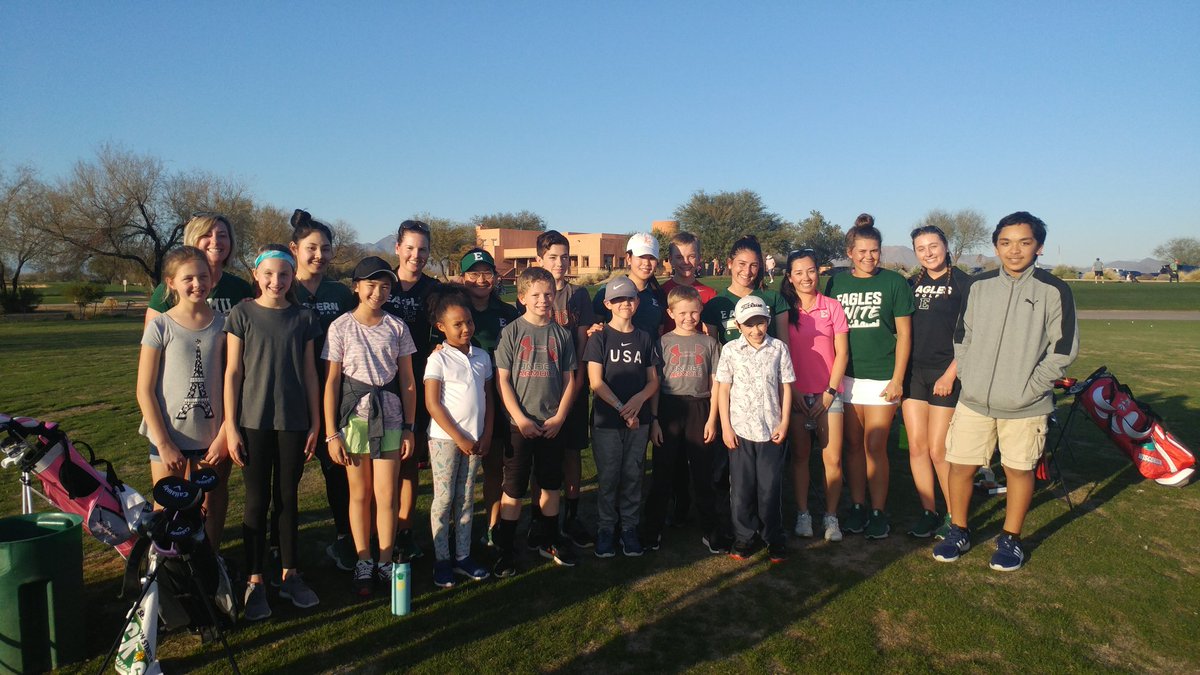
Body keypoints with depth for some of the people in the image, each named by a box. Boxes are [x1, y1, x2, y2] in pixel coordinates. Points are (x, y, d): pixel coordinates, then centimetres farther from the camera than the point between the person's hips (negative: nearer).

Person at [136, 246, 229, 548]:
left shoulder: (223, 325, 1)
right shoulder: (160, 326, -5)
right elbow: (144, 390, -5)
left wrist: (224, 435, -5)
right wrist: (163, 444, -8)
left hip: (212, 439, 2)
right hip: (169, 438, -2)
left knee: (212, 510, 11)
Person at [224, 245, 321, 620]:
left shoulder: (303, 318, 4)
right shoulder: (242, 315, -2)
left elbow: (309, 373, 7)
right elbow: (232, 372, -2)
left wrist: (315, 423, 5)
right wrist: (231, 427, -5)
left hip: (294, 422, 2)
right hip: (254, 422, -2)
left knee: (289, 498, 10)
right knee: (257, 501, 4)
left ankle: (290, 574, 23)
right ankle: (255, 582, 16)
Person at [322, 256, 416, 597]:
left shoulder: (397, 327, 4)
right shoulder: (341, 326, -1)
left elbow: (407, 380, 6)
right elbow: (331, 382, -1)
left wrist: (409, 427, 3)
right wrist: (331, 433, -5)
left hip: (389, 417, 1)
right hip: (353, 416, -1)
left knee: (386, 495, 1)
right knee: (359, 494, 8)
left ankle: (385, 562, 16)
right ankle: (363, 562, 22)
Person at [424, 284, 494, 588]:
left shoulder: (482, 356, 6)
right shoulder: (439, 359, -8)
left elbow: (489, 398, 10)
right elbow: (432, 403, -12)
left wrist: (486, 435, 0)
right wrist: (459, 438, -14)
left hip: (474, 438, 5)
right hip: (445, 438, -4)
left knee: (466, 499, 11)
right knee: (443, 499, 4)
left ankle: (462, 556, 21)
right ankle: (441, 560, 15)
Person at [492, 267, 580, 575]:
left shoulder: (561, 334, 4)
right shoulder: (512, 332, -4)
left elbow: (569, 379, 6)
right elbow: (502, 379, -6)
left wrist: (559, 417, -5)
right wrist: (521, 419, -13)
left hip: (553, 424, 3)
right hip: (519, 423, -3)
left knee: (551, 484, 14)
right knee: (514, 489, 3)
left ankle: (549, 541, 31)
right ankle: (504, 550, 16)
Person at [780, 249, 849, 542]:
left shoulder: (832, 307, 3)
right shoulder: (783, 308, 4)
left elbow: (842, 353, 2)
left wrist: (829, 392, -4)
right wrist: (792, 391, -5)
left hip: (827, 393, 0)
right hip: (795, 393, 0)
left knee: (833, 458, -3)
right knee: (800, 455, 4)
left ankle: (830, 516, 10)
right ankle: (802, 514, 16)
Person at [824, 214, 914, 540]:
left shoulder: (894, 282, 0)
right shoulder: (836, 283, 7)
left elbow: (904, 333, 0)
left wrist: (897, 378, -6)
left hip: (881, 377, -3)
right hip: (846, 376, 3)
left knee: (875, 447, -1)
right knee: (853, 445, 9)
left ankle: (878, 513, 12)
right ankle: (856, 507, 20)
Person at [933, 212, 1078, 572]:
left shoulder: (1054, 290, -5)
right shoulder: (980, 286, 5)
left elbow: (1064, 349, -5)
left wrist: (1030, 388, -10)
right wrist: (968, 378, 2)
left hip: (1024, 406, -3)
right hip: (973, 401, 3)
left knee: (1019, 469, 9)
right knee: (960, 465, 6)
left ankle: (1010, 539, 27)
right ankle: (958, 532, 25)